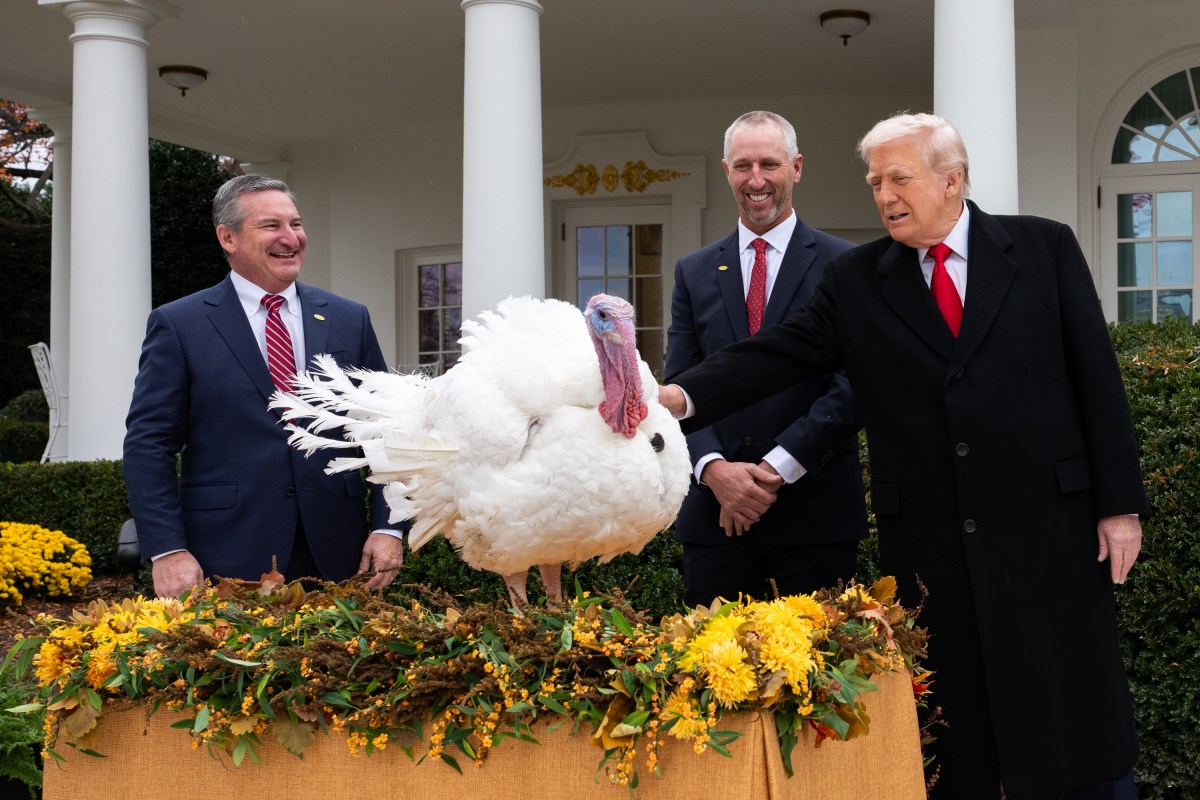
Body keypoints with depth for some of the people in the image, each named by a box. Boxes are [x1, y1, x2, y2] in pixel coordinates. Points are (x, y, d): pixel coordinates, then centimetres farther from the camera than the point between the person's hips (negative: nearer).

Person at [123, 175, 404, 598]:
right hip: (228, 563, -2)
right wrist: (167, 551, -11)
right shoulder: (178, 325, 0)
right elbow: (148, 445, -2)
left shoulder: (349, 320, 9)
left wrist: (388, 528, -2)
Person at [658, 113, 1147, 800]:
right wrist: (682, 395, -20)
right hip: (927, 545, 1)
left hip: (1048, 529, -1)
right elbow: (775, 355, -4)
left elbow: (1097, 377, 2)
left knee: (1080, 722, 8)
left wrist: (1120, 503, -2)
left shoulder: (1046, 248, 3)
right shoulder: (857, 282, 6)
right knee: (952, 742, 9)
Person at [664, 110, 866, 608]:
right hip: (716, 512, 3)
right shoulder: (694, 272, 12)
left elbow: (853, 385, -6)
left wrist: (778, 467, -14)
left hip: (815, 510, -2)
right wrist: (713, 468, -11)